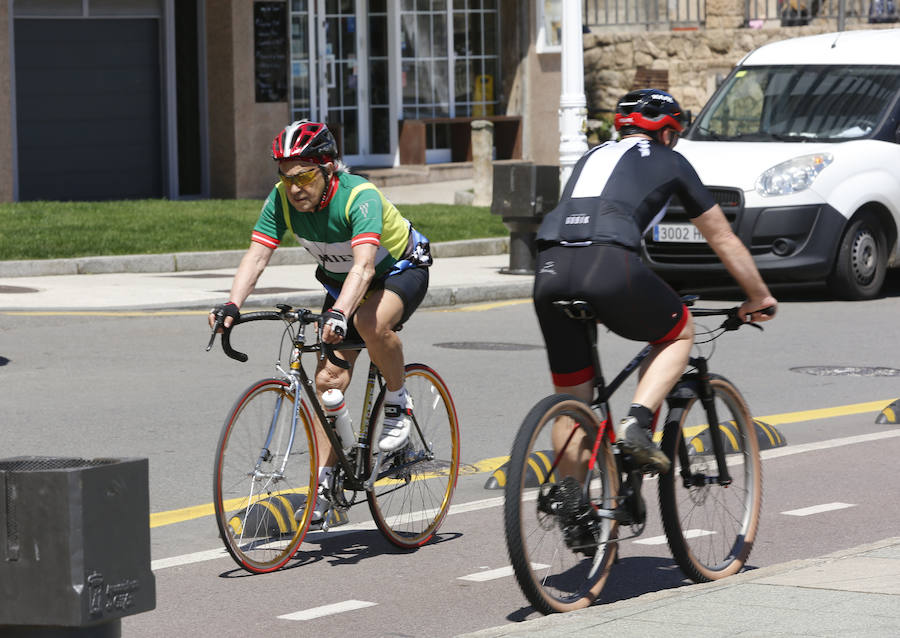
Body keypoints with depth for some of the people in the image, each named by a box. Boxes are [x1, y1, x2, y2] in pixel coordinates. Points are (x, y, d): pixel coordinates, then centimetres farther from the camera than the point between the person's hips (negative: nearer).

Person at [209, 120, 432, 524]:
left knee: (372, 324, -37)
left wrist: (339, 314, -63)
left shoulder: (360, 197, -35)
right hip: (340, 282, 5)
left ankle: (397, 404, -11)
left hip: (401, 271, -5)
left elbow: (364, 265, -48)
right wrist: (232, 305, -42)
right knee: (328, 379, -8)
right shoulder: (282, 199, -19)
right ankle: (323, 485, -3)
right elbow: (256, 256, -25)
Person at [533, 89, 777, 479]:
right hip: (608, 265, -5)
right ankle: (636, 425, 3)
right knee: (679, 333, 22)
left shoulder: (594, 156, 35)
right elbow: (723, 240, 29)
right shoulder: (669, 161, 22)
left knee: (571, 398, 17)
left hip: (549, 270, 5)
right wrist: (760, 298, 41)